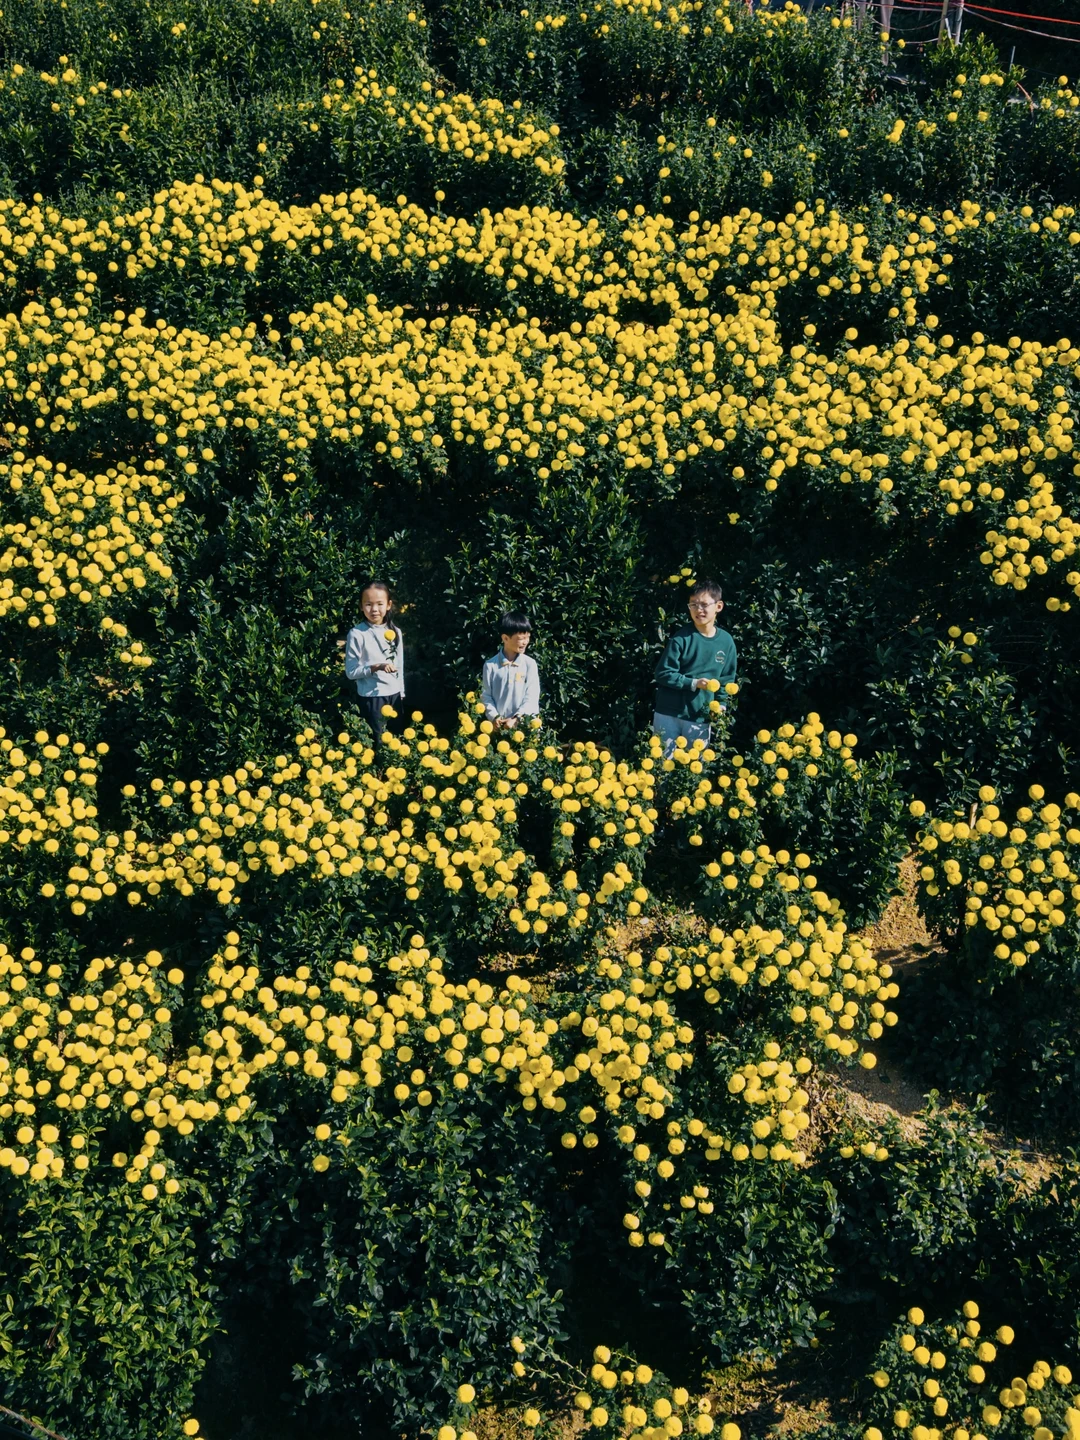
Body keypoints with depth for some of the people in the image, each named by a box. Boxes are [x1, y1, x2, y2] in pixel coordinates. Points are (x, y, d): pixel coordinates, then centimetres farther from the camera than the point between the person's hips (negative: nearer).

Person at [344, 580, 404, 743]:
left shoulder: (395, 632, 4)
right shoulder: (357, 634, -11)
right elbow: (351, 672, -12)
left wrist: (401, 692, 14)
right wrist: (376, 667, -23)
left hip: (394, 695, 5)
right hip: (371, 697, -5)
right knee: (378, 741, 1)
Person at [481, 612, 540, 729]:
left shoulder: (530, 664, -1)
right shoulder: (491, 665, 0)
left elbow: (532, 696, -5)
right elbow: (486, 695, 2)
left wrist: (516, 719, -15)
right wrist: (495, 717, -12)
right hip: (499, 725, 0)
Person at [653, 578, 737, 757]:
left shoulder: (726, 641, 0)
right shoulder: (681, 637, -10)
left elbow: (728, 680, 10)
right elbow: (663, 674, -10)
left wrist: (721, 705, -2)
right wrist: (693, 683, -18)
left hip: (702, 719, 3)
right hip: (669, 714, -3)